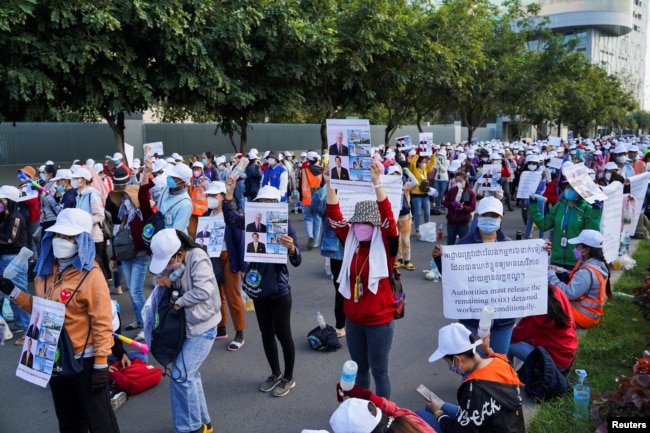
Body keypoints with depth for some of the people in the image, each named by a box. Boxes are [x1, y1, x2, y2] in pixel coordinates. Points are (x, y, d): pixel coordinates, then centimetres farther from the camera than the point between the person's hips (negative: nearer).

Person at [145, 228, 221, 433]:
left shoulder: (197, 259, -23)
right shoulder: (171, 260, 0)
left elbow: (204, 291, -31)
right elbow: (160, 274, 13)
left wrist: (179, 302, -21)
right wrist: (160, 279, -10)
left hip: (202, 325, -9)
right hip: (185, 324, 9)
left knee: (180, 374, -8)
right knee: (188, 373, 15)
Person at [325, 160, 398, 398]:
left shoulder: (386, 246, -11)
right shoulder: (351, 242, 0)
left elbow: (388, 219, -27)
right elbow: (334, 216, -7)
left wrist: (376, 183, -37)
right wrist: (330, 184, -19)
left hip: (379, 321, -4)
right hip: (353, 320, 5)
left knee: (379, 370, 10)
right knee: (360, 369, 20)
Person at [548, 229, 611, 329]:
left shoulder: (587, 272, -26)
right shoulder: (597, 264, 4)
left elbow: (569, 293, -33)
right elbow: (576, 278, 14)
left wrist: (551, 275, -22)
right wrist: (558, 270, -1)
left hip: (582, 316, -10)